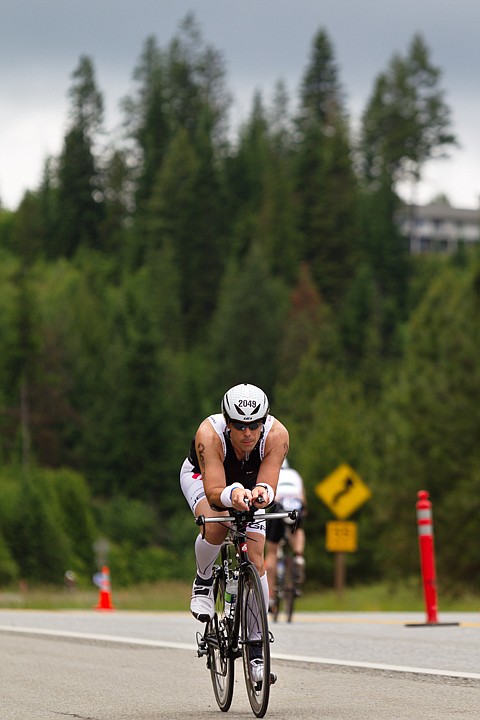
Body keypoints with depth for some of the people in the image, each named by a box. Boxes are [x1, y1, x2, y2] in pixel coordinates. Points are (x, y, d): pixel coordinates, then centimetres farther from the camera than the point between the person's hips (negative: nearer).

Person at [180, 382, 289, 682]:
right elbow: (214, 491, -46)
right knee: (216, 524, -35)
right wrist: (233, 494, -68)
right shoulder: (210, 434, -40)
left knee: (255, 559, -10)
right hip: (202, 477, -2)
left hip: (249, 483, 2)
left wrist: (262, 493, -65)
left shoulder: (277, 435, -35)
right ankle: (203, 582, -4)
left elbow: (269, 486, -41)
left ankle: (256, 647, 1)